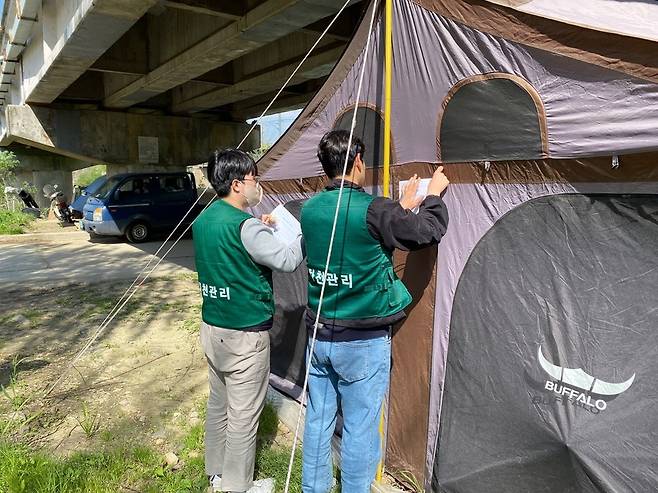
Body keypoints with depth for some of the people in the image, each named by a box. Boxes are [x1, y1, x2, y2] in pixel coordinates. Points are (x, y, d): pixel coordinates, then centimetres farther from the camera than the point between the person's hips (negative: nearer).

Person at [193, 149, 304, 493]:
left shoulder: (203, 219, 6)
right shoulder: (244, 225, -21)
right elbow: (287, 260, -18)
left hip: (212, 326, 9)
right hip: (244, 335, -9)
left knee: (218, 404, 22)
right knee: (243, 414, 6)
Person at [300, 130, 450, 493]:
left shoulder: (310, 209, 1)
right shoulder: (373, 210, -18)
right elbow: (428, 232, -7)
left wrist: (402, 208, 20)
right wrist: (434, 195, 11)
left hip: (319, 336, 6)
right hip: (363, 342, -6)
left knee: (318, 421, 19)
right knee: (359, 429, 10)